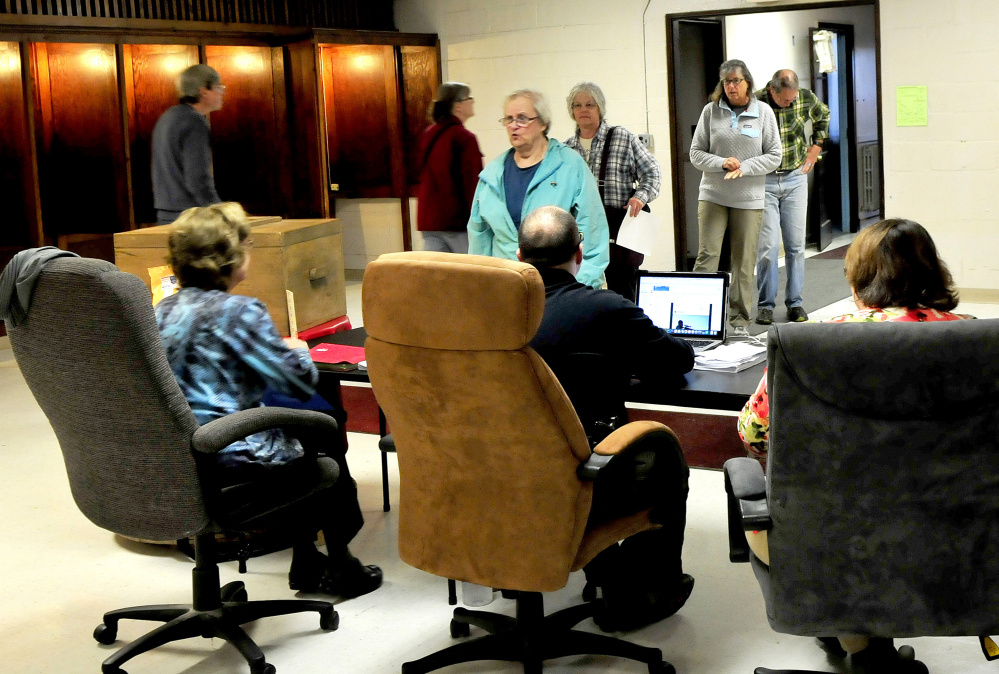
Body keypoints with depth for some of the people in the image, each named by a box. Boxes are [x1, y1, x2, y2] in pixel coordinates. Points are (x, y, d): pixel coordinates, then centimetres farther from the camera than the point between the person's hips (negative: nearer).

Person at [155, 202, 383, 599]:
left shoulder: (163, 311, 6)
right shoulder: (239, 312, -16)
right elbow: (301, 383, -14)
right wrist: (299, 352, 8)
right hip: (233, 462, -7)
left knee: (297, 434, 29)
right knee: (326, 446, 20)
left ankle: (306, 564, 35)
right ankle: (339, 567, 31)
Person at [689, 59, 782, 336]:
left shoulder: (763, 112, 1)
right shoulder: (711, 111, 2)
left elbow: (774, 156, 3)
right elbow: (696, 152, 4)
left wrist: (744, 168, -11)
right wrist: (722, 163, -13)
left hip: (749, 199, 0)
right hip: (713, 196, 0)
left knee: (744, 261, 5)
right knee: (707, 255, -6)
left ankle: (740, 319, 16)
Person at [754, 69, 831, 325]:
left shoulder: (806, 98, -5)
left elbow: (823, 115, 19)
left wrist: (815, 146, 14)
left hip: (795, 178, 3)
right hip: (764, 181, -3)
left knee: (796, 244, 4)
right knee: (768, 245, -7)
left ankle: (795, 302, 13)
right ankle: (765, 304, 4)